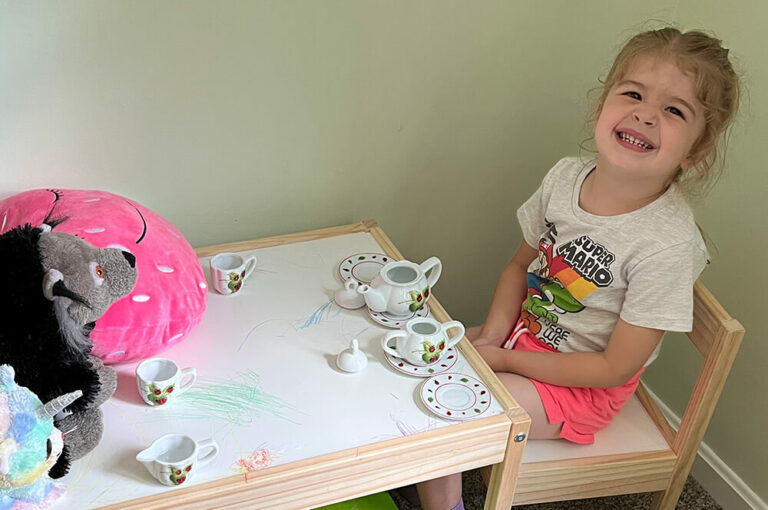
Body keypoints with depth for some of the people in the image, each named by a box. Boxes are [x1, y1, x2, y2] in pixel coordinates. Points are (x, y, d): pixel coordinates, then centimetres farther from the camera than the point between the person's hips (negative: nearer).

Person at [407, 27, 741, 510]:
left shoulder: (669, 245, -27)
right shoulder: (566, 176, -10)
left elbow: (614, 368, -21)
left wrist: (505, 359, -17)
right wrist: (493, 332, -9)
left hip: (581, 385, -6)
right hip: (522, 334, 6)